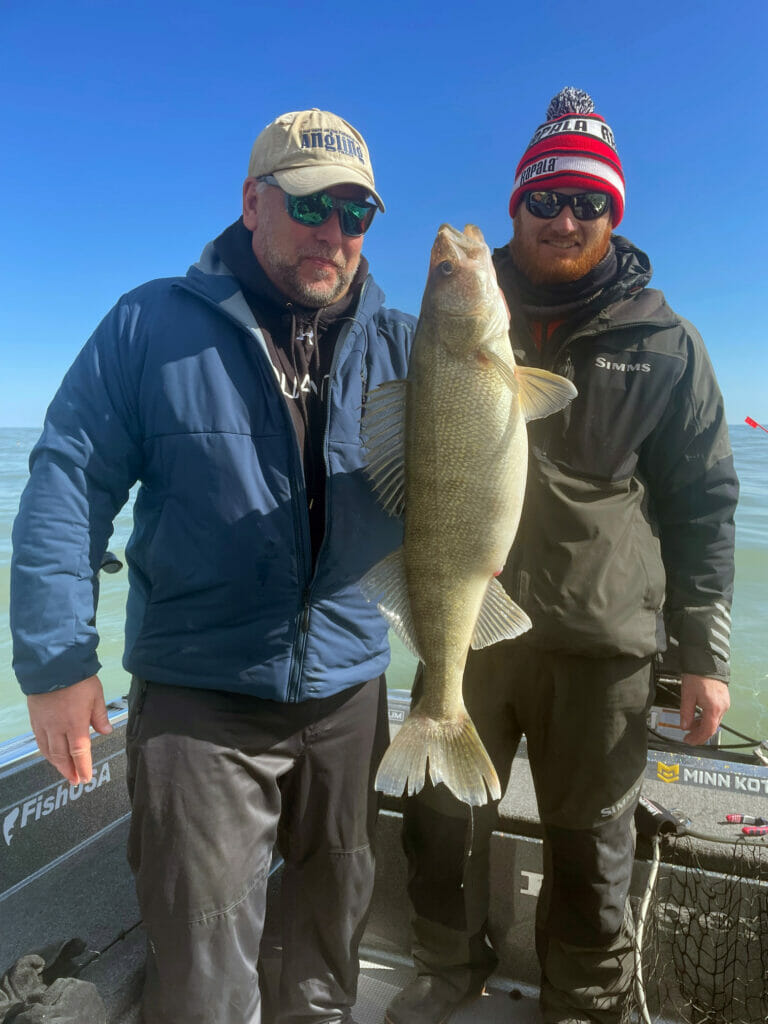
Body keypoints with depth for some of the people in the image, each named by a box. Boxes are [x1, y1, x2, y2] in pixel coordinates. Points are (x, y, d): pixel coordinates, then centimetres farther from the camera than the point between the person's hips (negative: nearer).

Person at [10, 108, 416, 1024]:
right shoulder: (152, 325, -4)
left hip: (348, 687, 4)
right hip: (199, 696, -3)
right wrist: (54, 659, -11)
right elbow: (68, 486, -6)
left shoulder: (399, 345, 3)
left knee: (332, 919, 23)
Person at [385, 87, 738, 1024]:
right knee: (441, 818, 17)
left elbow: (702, 503, 1)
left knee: (590, 843, 14)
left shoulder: (663, 345, 0)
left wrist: (705, 652, -2)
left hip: (600, 640, -2)